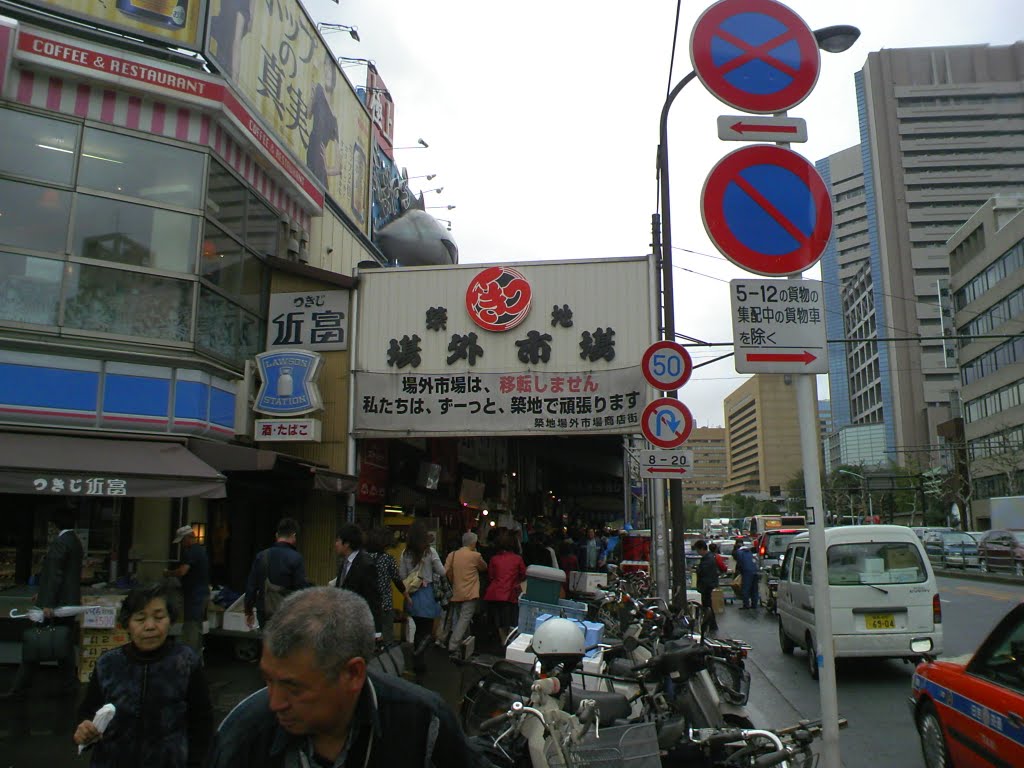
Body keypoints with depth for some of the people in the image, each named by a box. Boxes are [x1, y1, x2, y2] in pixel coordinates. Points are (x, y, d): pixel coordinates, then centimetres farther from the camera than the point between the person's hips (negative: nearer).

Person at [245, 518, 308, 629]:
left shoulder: (261, 556, 2)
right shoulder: (296, 558, -12)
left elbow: (250, 586, 7)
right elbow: (301, 589, -13)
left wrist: (248, 612, 19)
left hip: (264, 615, 4)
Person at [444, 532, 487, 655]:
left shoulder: (452, 555, 3)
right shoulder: (475, 556, -8)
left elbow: (446, 572, -4)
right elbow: (484, 567, 10)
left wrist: (453, 582, 11)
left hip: (456, 593, 6)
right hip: (470, 594, -6)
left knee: (460, 619, 18)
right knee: (464, 620, -8)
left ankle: (462, 644, 29)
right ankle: (453, 647, -18)